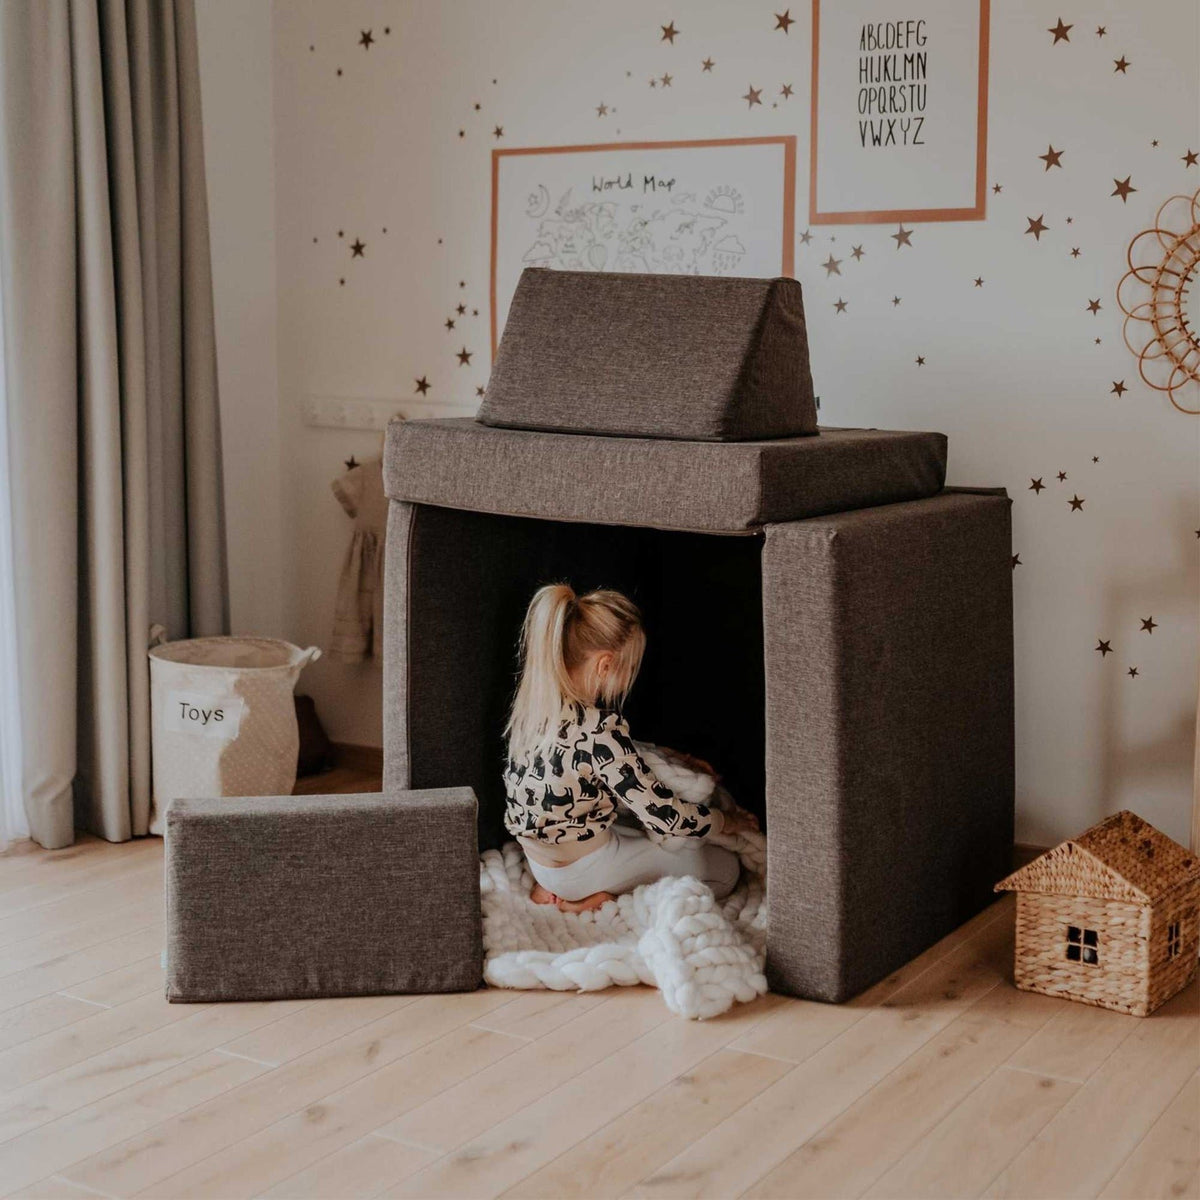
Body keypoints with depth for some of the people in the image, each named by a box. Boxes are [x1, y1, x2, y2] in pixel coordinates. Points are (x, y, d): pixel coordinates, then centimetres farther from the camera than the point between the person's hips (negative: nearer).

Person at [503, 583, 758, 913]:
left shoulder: (534, 701, -7)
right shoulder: (598, 729, -31)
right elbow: (663, 815, -24)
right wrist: (727, 821, -6)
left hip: (538, 856, 8)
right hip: (580, 870, -8)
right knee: (727, 868, 5)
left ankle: (555, 888, 12)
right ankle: (604, 897, -5)